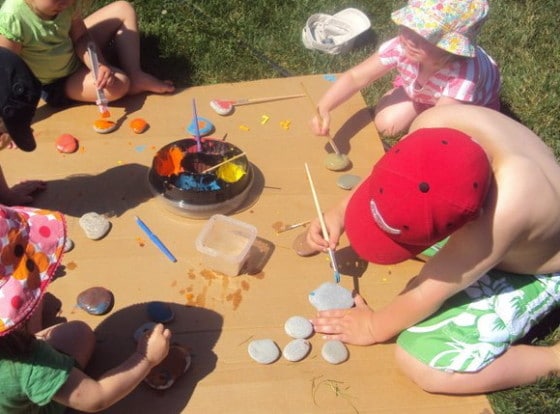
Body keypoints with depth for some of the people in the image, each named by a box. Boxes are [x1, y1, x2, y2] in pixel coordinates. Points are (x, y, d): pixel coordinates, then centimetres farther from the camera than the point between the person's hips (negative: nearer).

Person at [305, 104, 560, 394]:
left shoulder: (501, 212, -46)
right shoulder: (437, 122, -31)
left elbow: (426, 293, -29)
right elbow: (386, 176, -6)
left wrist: (374, 327, -13)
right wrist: (340, 213, -17)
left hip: (533, 273, -6)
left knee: (421, 362, -18)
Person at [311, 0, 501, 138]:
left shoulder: (464, 74, -47)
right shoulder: (401, 46, -37)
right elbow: (355, 77, -30)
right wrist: (323, 109, -44)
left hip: (475, 102, -3)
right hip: (423, 91, 3)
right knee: (385, 123, -11)